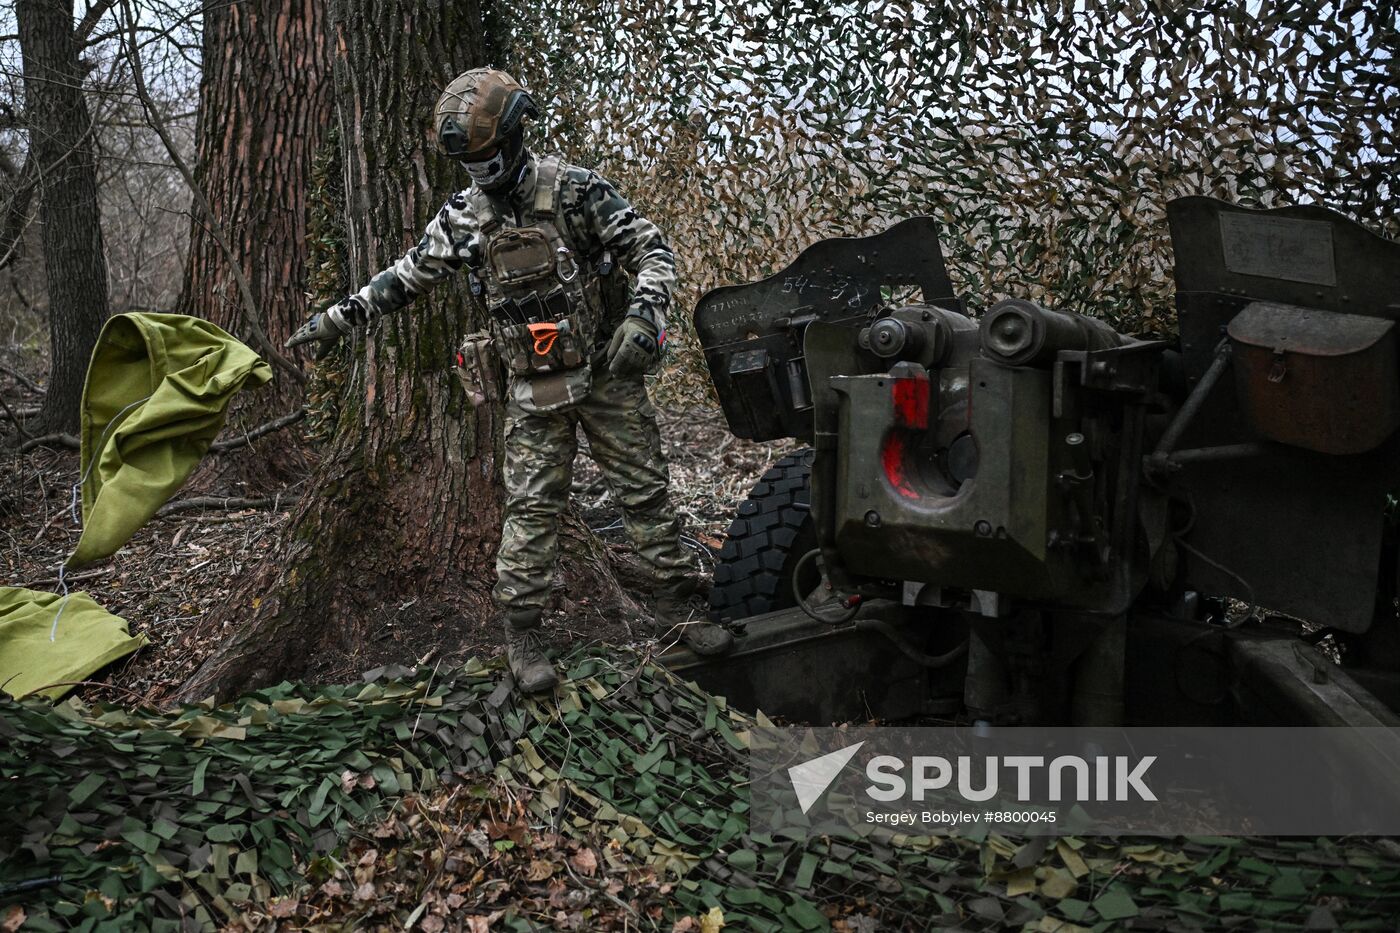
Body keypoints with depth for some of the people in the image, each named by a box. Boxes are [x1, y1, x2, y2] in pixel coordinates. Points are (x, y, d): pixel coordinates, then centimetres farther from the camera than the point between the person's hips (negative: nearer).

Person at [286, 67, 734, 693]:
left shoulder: (574, 190, -9)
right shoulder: (462, 218, 2)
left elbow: (652, 250, -9)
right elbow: (405, 278, 12)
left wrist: (644, 313, -26)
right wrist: (336, 319, 9)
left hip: (608, 375, -2)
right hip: (534, 390, 2)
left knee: (646, 492, 5)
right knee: (531, 508, 0)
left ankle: (677, 607, 18)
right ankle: (522, 637, 7)